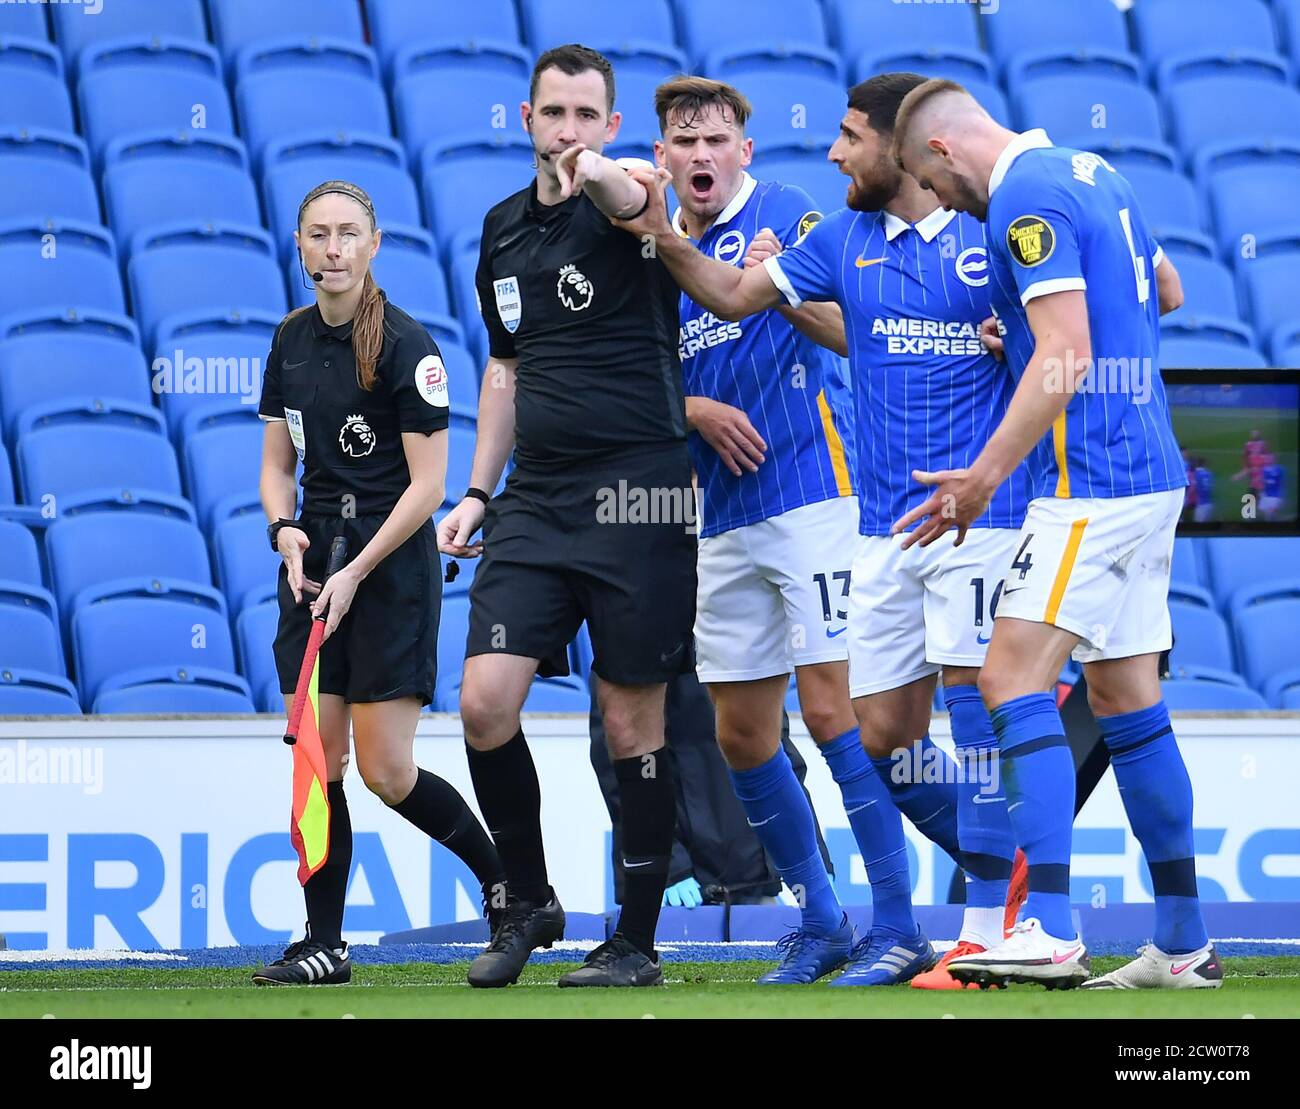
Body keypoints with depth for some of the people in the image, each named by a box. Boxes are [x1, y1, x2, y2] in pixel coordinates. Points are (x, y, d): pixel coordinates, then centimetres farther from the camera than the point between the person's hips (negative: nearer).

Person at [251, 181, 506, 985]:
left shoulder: (406, 345, -12)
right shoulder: (292, 340, 8)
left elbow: (427, 483, -12)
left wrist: (356, 573, -15)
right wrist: (285, 528, -6)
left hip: (393, 564, -6)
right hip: (316, 559, 6)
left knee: (386, 773, -7)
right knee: (315, 763, 0)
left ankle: (509, 884, 15)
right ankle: (324, 945, 5)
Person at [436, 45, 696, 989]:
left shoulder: (620, 205, -6)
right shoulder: (504, 229, 14)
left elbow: (639, 201, -33)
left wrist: (600, 172, -56)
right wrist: (477, 492, 18)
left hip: (636, 493, -5)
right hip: (535, 502, 5)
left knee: (633, 723, -1)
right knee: (485, 703, -6)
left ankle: (638, 941, 10)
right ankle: (529, 902, 13)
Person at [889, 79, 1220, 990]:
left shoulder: (1024, 200, -13)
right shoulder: (1093, 174, 17)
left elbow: (1065, 357, -21)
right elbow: (1164, 291, 32)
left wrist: (988, 472, -20)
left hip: (1090, 473, -10)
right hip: (1151, 471, 10)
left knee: (1015, 677, -13)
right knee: (1127, 700, 12)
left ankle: (1050, 930, -23)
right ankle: (1185, 944, 12)